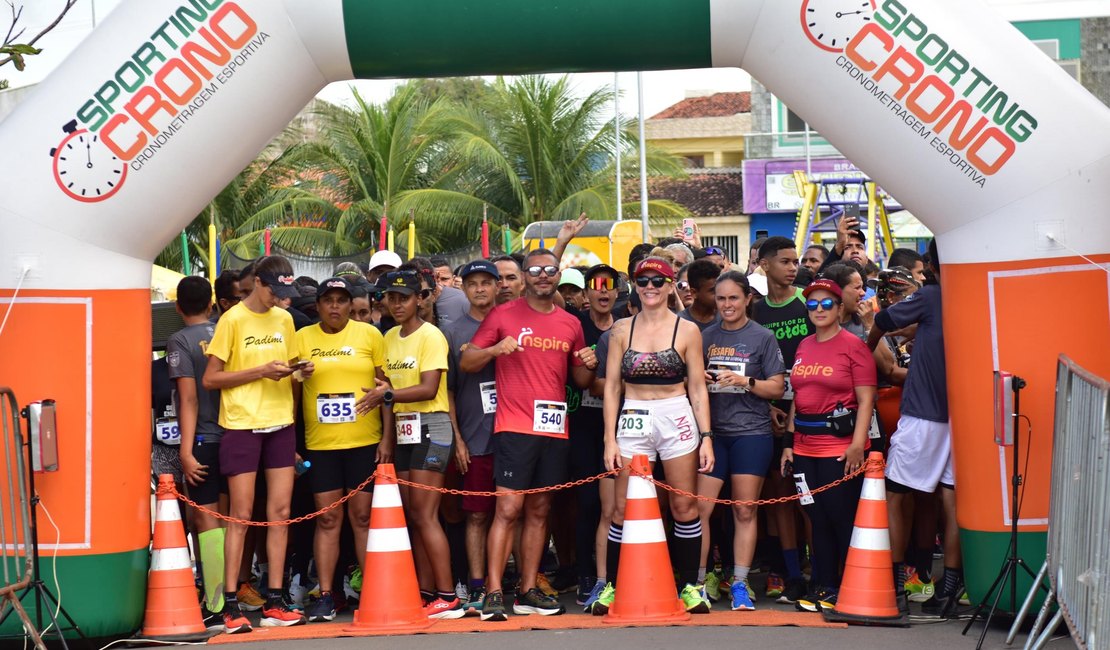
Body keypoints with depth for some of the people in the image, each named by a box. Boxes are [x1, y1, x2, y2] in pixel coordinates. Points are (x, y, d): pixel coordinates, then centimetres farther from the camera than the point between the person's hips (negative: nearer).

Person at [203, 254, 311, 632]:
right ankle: (230, 606, 0)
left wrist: (298, 373, -1)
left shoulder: (284, 320, 11)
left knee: (280, 512, 3)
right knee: (241, 516, -4)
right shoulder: (233, 320, -6)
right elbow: (210, 379, -8)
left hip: (280, 425, 5)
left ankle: (274, 602, 8)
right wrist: (260, 371, -16)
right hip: (242, 426, -5)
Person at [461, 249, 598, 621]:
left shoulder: (571, 325, 13)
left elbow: (580, 381, 21)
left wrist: (588, 366, -1)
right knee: (508, 509, -10)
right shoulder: (504, 315, 1)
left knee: (539, 511, 8)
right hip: (515, 427, -5)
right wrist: (496, 349, -19)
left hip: (554, 429, 5)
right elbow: (466, 363, -1)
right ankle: (493, 594, -9)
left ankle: (528, 591, 14)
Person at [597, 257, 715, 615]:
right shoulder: (622, 329, 6)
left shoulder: (687, 330, 3)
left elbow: (698, 389, 4)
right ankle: (612, 586, 11)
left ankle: (689, 586, 13)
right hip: (633, 421, 1)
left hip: (677, 419, -1)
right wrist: (610, 439, -1)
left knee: (684, 505, 2)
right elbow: (611, 387, 5)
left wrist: (706, 437, -3)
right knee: (624, 508, 0)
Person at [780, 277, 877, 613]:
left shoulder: (853, 346, -5)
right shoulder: (804, 346, 13)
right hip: (805, 445, 6)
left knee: (843, 518, -2)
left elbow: (866, 400, -9)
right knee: (818, 519, 9)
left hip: (840, 445, -6)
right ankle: (824, 588, 18)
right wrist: (789, 442, 12)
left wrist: (858, 444, -17)